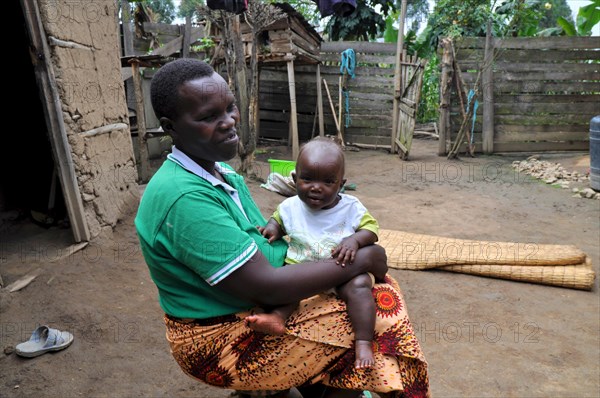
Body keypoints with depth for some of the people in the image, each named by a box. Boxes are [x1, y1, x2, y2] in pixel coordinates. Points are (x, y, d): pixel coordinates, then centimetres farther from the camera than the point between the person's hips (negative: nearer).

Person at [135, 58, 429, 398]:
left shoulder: (222, 173, 3)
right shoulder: (185, 197, -28)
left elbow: (258, 239, 10)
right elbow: (266, 287, -29)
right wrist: (359, 261, -19)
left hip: (254, 305, 9)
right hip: (220, 342, -9)